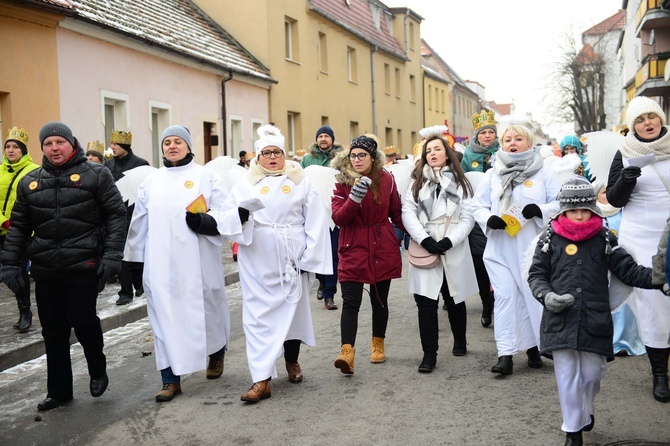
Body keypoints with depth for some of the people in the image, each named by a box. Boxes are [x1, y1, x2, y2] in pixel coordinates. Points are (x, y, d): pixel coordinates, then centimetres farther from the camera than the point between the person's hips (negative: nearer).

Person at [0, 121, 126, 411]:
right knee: (53, 331, 9)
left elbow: (116, 214, -3)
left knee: (82, 320, -8)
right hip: (45, 270, 4)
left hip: (84, 266, -4)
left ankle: (98, 370, 21)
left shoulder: (95, 175, -1)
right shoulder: (30, 182, 11)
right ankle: (59, 390, 23)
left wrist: (112, 256, -12)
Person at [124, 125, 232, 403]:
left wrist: (202, 221, -22)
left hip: (198, 261, -2)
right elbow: (140, 221, 14)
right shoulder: (151, 181, 12)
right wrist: (133, 257, 12)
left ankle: (216, 354, 38)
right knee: (165, 316, 1)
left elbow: (224, 214, -3)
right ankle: (171, 379, 7)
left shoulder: (206, 176, 2)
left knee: (207, 308, 9)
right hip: (161, 262, 3)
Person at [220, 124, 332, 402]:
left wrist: (310, 257, -5)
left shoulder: (300, 182, 6)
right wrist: (240, 216, -20)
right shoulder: (244, 186, 10)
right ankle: (262, 379, -4)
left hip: (292, 261, 0)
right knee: (259, 316, -4)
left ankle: (292, 362, 34)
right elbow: (228, 218, 3)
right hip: (258, 264, 0)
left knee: (293, 310, 11)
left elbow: (315, 222, 2)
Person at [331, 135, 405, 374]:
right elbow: (338, 218, -12)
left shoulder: (386, 179, 0)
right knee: (350, 301, -11)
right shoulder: (341, 181, -4)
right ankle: (347, 352, -15)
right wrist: (354, 198, -27)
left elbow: (397, 213, 11)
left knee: (380, 299, 11)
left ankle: (378, 344, 29)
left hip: (383, 248, 2)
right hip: (353, 248, -2)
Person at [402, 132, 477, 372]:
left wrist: (450, 240, -14)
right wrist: (425, 239, -14)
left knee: (455, 299, 12)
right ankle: (429, 354, 0)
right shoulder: (417, 182, 9)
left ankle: (460, 342, 34)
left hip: (453, 251, 0)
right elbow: (408, 213, -1)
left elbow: (468, 217, 1)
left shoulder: (459, 182, 7)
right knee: (426, 303, -6)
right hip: (425, 251, 0)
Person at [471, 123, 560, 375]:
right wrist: (489, 219, -12)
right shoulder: (492, 175, 10)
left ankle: (533, 346, 23)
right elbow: (478, 206, 9)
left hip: (533, 247, -1)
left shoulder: (542, 173, 5)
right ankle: (505, 354, -6)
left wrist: (540, 210, -17)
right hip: (500, 248, 1)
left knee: (533, 295, 5)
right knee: (504, 296, -6)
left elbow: (560, 203, 2)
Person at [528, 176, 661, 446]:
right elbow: (536, 274, 7)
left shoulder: (604, 239, 3)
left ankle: (585, 411, 42)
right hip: (560, 320, -1)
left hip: (594, 320, 1)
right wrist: (546, 295, -12)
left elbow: (628, 270, 0)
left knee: (592, 374, 11)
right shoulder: (550, 239, 2)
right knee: (567, 377, 3)